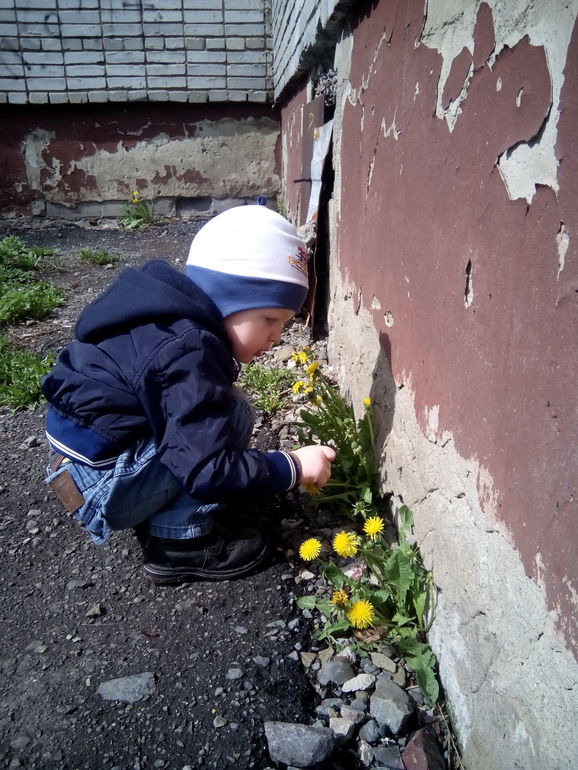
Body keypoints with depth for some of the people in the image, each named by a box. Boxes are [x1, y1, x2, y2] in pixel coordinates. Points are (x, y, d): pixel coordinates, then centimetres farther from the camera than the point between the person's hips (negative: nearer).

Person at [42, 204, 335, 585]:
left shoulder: (177, 322, 1)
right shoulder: (186, 355, -28)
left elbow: (198, 409, 15)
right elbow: (206, 471, -30)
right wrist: (291, 467, -20)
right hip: (99, 486, -9)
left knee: (215, 414, 12)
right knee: (231, 415, -16)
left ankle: (157, 515, 11)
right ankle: (180, 546, -6)